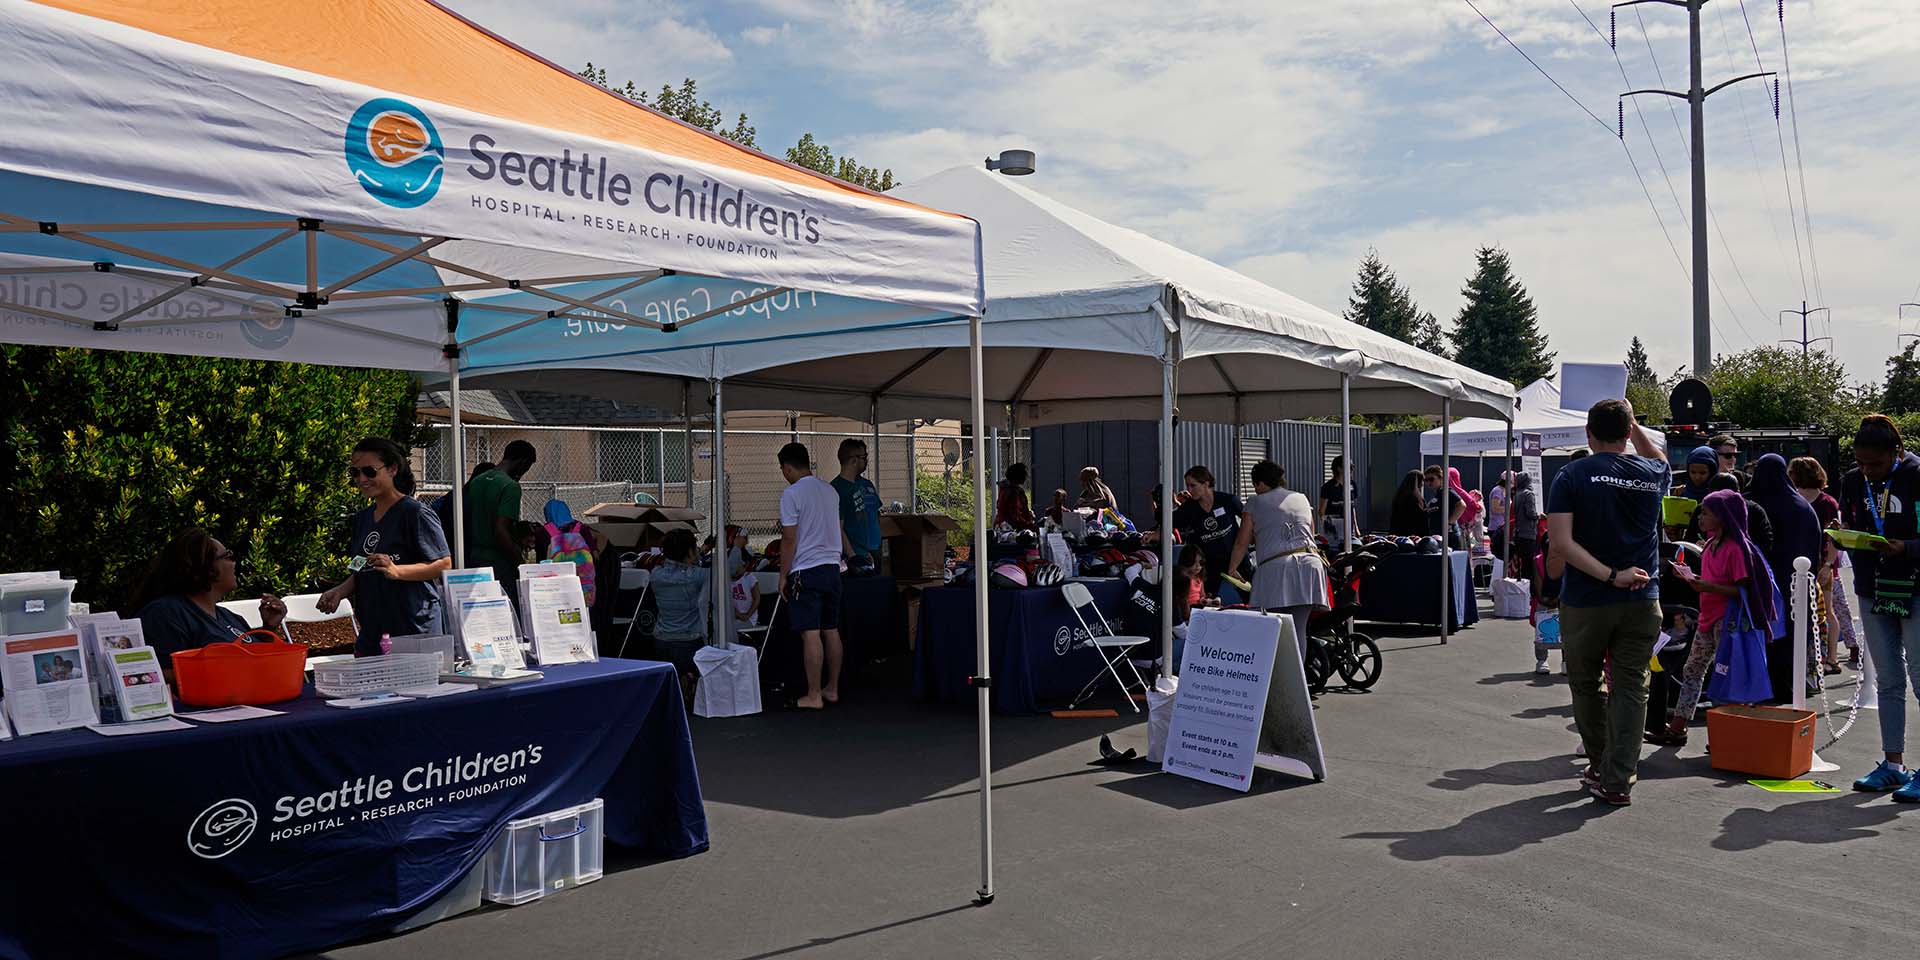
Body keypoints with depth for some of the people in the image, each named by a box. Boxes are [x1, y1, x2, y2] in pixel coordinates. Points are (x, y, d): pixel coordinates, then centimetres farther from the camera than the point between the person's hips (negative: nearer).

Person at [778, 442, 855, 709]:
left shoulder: (791, 494, -10)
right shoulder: (830, 491, 12)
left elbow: (789, 538, -12)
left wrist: (783, 575, -4)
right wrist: (851, 554, 42)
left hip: (805, 571, -7)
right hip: (832, 567, 7)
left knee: (810, 634, -5)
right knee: (831, 631, 12)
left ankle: (814, 695, -2)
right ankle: (832, 689, 20)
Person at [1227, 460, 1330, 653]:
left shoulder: (1256, 502, 12)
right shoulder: (1302, 499, 24)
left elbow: (1242, 543, 13)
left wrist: (1230, 571, 23)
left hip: (1274, 567, -4)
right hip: (1310, 563, 4)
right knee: (1298, 630, 4)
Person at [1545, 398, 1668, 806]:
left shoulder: (1573, 475, -7)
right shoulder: (1652, 473, 2)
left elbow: (1561, 545, -19)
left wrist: (1612, 575, -15)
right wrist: (1633, 424, 30)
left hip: (1585, 601, -2)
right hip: (1642, 603, 2)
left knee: (1585, 685, 15)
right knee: (1630, 689, 5)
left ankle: (1600, 767, 27)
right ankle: (1617, 781, 2)